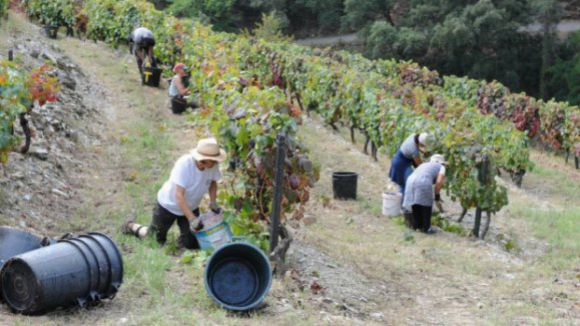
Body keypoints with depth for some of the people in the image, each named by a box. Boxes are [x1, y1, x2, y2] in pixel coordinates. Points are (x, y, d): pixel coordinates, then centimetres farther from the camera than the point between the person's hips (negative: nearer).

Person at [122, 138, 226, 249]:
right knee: (157, 241, 10)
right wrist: (192, 219, -45)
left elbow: (212, 182, 2)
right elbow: (179, 195, -37)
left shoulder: (213, 165, -21)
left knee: (192, 244, -3)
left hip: (191, 207, 4)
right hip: (168, 205, -4)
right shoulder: (184, 164, -36)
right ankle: (131, 225, 37)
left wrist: (212, 202, -14)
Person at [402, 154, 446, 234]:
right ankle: (426, 228, 13)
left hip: (411, 180, 6)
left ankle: (416, 225, 30)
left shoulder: (424, 164, 37)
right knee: (427, 205, 9)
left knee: (416, 205, 21)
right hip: (423, 182, -6)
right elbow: (439, 182, 3)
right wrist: (437, 194, 14)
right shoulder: (441, 167, 20)